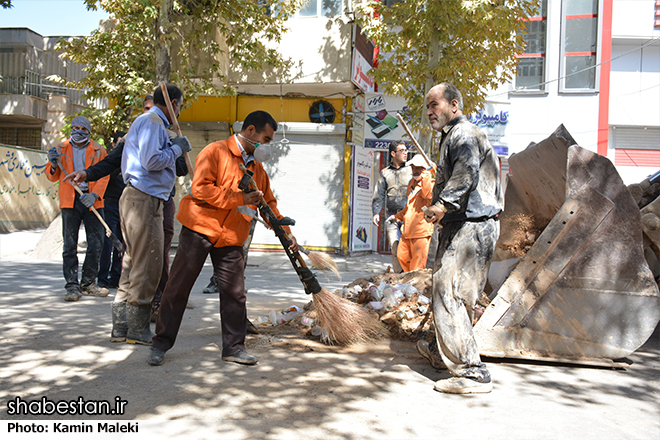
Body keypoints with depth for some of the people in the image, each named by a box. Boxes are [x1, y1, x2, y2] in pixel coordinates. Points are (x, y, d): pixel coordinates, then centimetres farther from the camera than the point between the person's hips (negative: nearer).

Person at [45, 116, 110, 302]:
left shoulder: (98, 151, 10)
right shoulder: (61, 149, 12)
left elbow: (103, 176, 1)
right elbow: (52, 176, 14)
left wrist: (94, 194, -15)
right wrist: (53, 164, -8)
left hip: (92, 201, 0)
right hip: (69, 201, 0)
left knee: (96, 243, 1)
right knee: (70, 244, -2)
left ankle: (88, 283, 15)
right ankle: (72, 286, 3)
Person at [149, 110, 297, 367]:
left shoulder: (257, 168, 15)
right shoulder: (215, 152, -7)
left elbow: (269, 204, 23)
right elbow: (200, 189, -19)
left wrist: (286, 232, 15)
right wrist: (241, 198, -19)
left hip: (231, 239, 6)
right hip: (199, 230, -5)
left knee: (235, 293, 3)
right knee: (177, 288, 2)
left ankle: (234, 347, 16)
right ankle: (161, 344, 14)